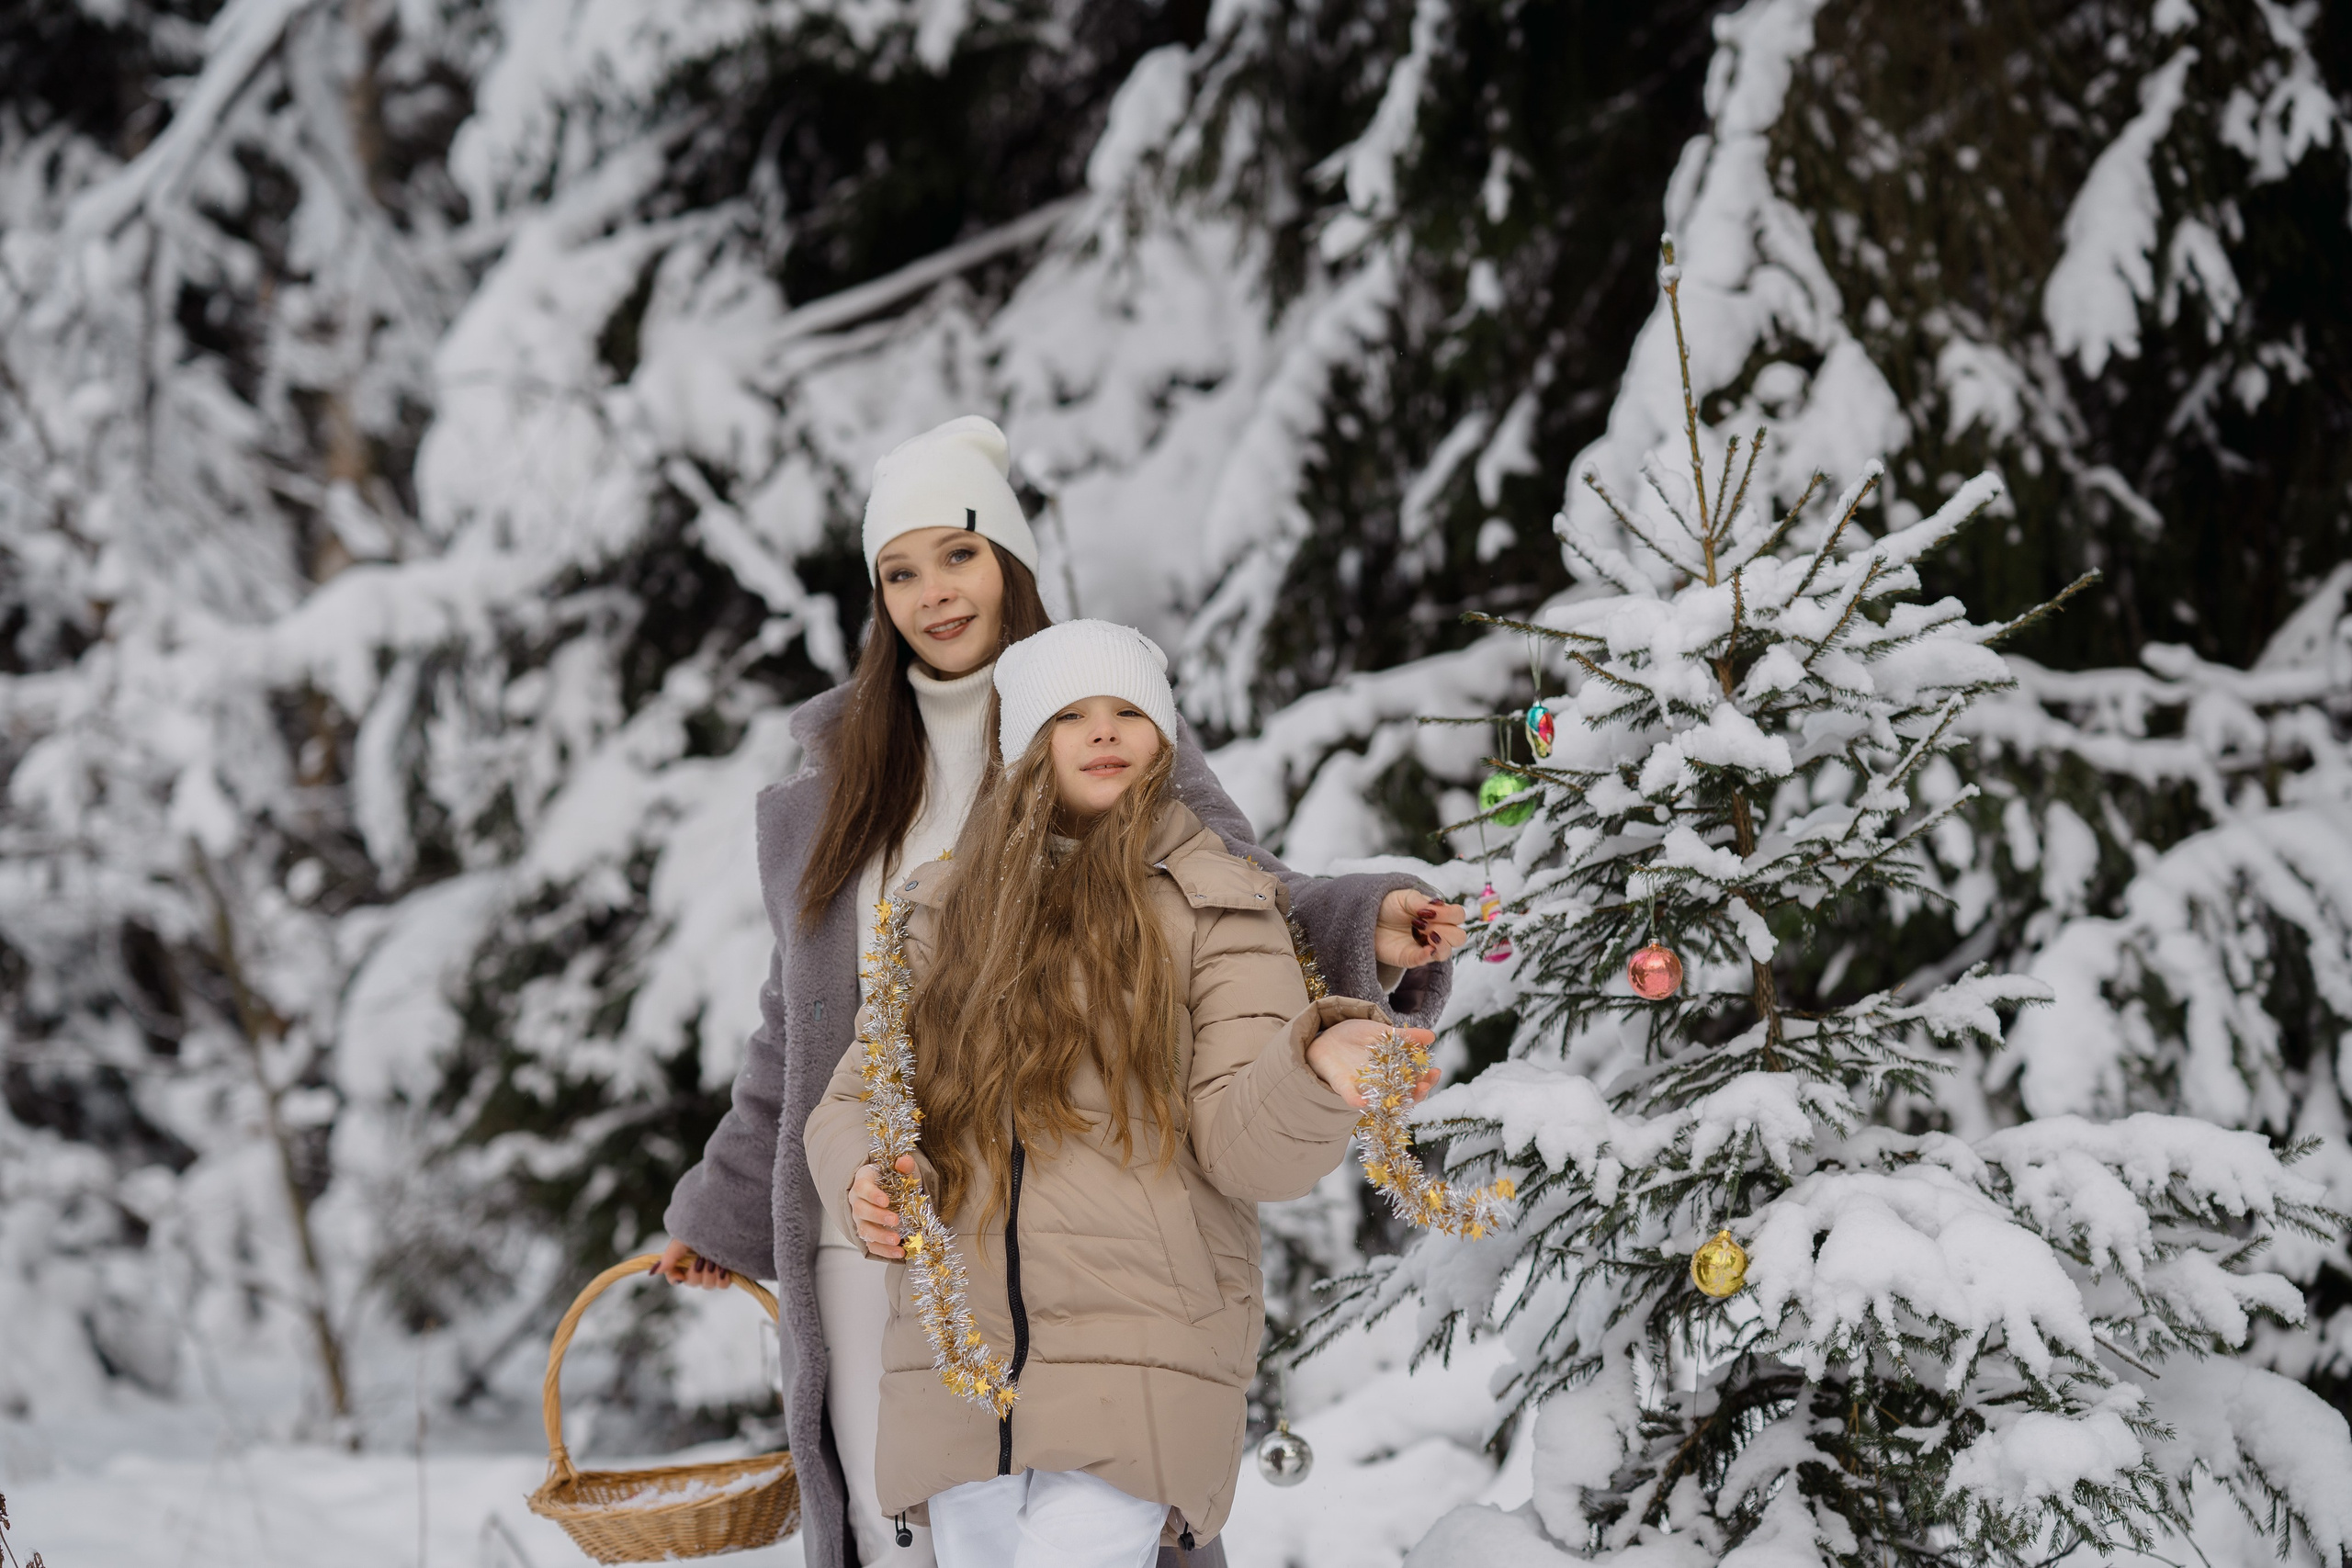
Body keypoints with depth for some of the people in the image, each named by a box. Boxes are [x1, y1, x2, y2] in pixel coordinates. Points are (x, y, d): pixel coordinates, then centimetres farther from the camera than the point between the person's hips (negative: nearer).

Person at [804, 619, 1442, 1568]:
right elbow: (854, 1099, 15)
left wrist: (1316, 1073, -28)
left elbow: (1239, 1139, -6)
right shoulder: (947, 911, 13)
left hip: (1138, 1374, -4)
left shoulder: (1212, 909, 4)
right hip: (957, 1374, 4)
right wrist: (864, 1182, -9)